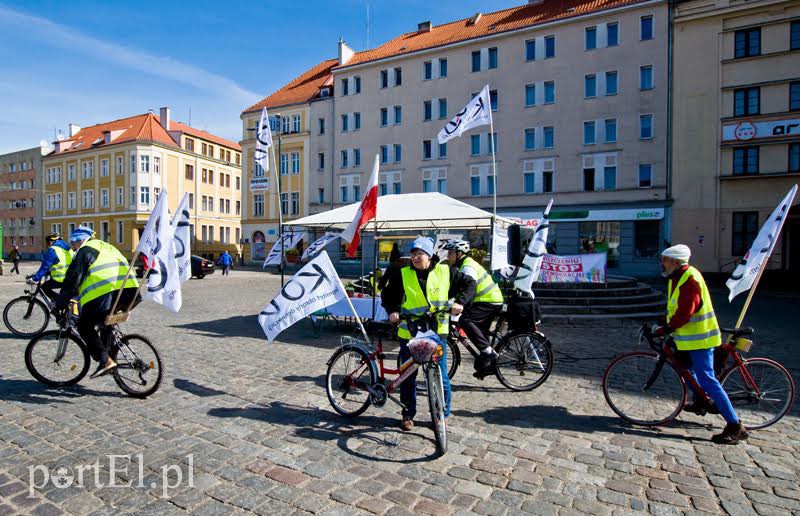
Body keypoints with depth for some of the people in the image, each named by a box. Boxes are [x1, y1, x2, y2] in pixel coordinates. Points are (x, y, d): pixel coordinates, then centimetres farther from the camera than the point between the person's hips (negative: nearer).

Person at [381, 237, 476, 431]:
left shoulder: (444, 271, -2)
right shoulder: (401, 274, -3)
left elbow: (469, 283, 7)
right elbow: (387, 295, 8)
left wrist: (460, 302, -8)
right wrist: (392, 311, -11)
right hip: (409, 334, 0)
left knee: (441, 376, 5)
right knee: (408, 376, 10)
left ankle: (443, 414, 25)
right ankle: (408, 414, 28)